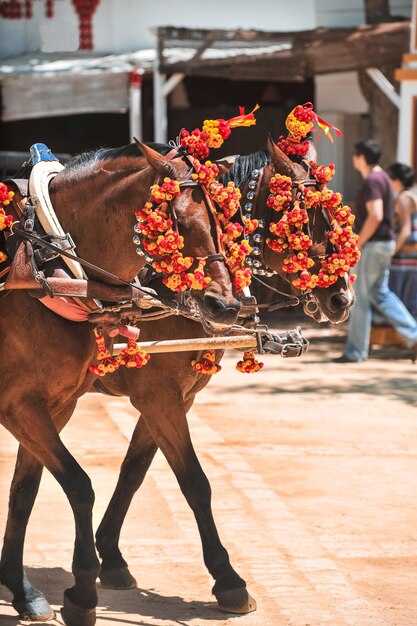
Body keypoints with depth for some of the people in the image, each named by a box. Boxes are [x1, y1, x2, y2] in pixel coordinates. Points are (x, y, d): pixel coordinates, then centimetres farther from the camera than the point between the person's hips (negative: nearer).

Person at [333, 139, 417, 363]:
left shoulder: (372, 181, -17)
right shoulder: (381, 177, 15)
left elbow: (375, 217, -27)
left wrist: (358, 244, -19)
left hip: (373, 246, -10)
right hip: (384, 244, 10)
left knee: (361, 297, -2)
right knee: (380, 294, 14)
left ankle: (355, 351, 4)